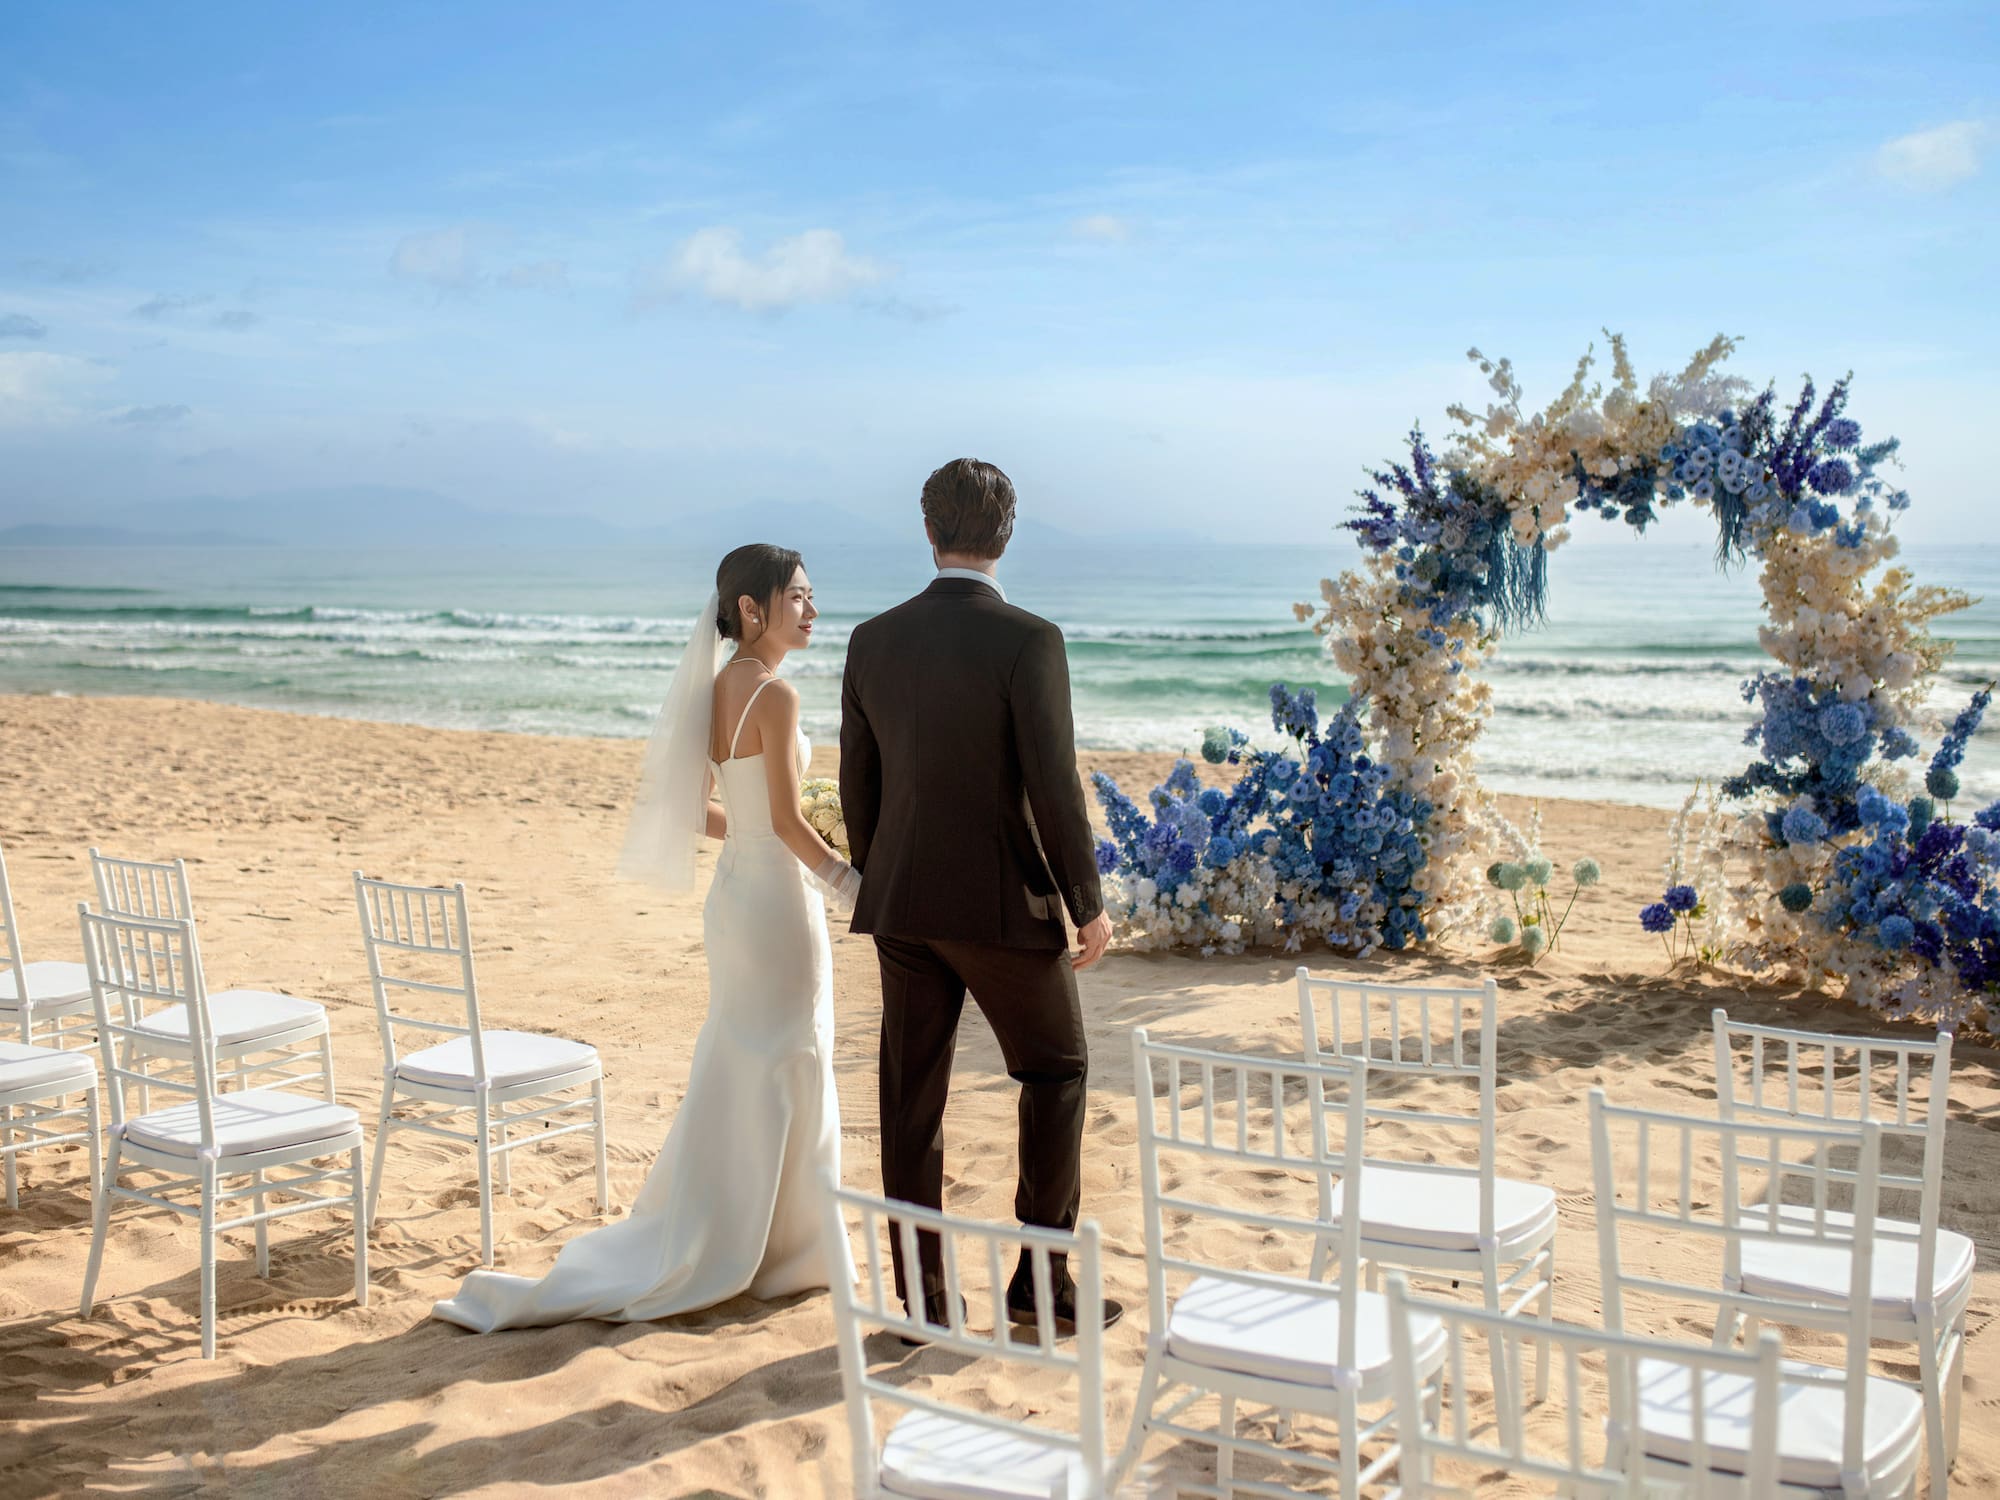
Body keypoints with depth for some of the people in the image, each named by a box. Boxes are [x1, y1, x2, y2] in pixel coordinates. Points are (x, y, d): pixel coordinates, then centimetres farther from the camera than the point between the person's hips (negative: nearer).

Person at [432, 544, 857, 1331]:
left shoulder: (719, 689, 7)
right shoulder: (775, 695, -18)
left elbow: (695, 808, 13)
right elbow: (787, 823, -19)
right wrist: (853, 881, -7)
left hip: (733, 896, 9)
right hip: (777, 904, -9)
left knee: (736, 1087, 17)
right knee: (775, 1085, 3)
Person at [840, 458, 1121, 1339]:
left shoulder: (873, 641, 3)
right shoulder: (1027, 640, -13)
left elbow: (857, 787, 8)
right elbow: (1054, 786, -15)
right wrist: (1088, 902, -4)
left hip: (902, 904, 5)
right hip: (1003, 903, -4)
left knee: (912, 1100, 9)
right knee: (1056, 1072, 13)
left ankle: (924, 1296, 16)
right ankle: (1040, 1277, 13)